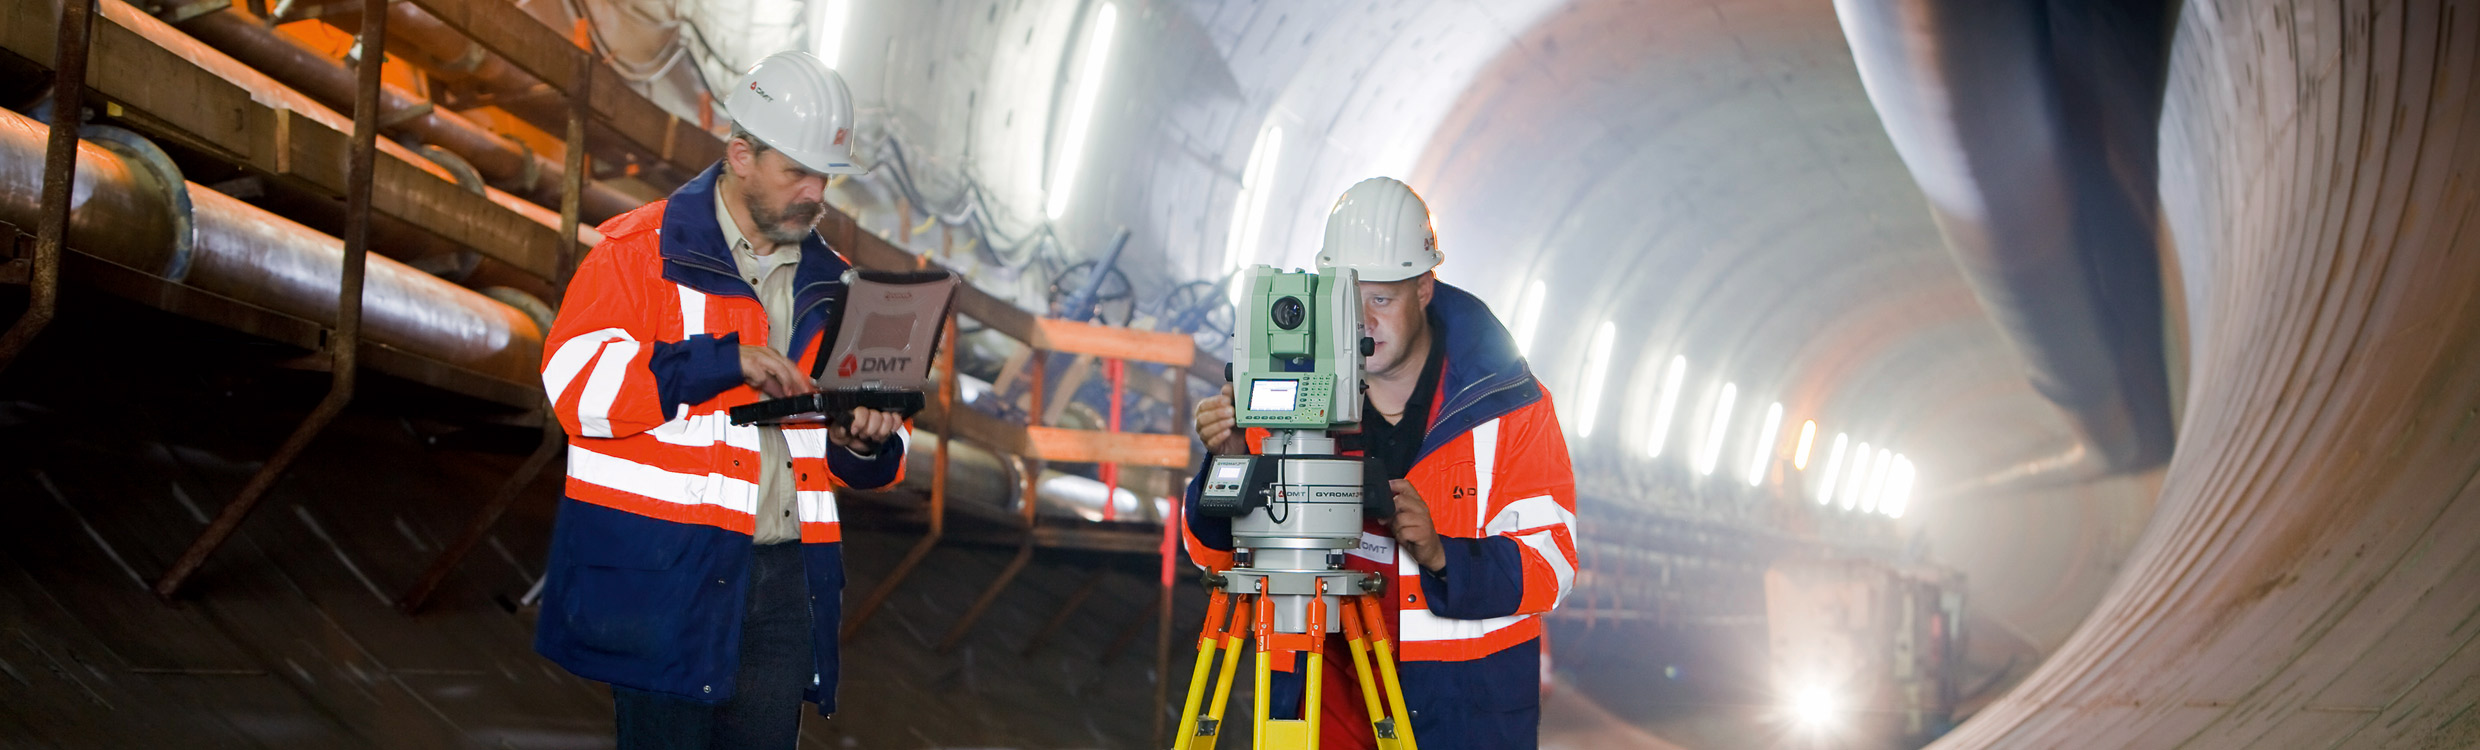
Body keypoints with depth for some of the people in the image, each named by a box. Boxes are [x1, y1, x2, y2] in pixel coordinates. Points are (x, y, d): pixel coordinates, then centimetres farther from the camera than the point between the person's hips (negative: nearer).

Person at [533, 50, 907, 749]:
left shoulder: (830, 285, 16)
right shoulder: (644, 251, -1)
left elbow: (878, 461, 21)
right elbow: (579, 384, -14)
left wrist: (862, 445, -4)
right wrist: (724, 360, -19)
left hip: (786, 583, 5)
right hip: (665, 576, -5)